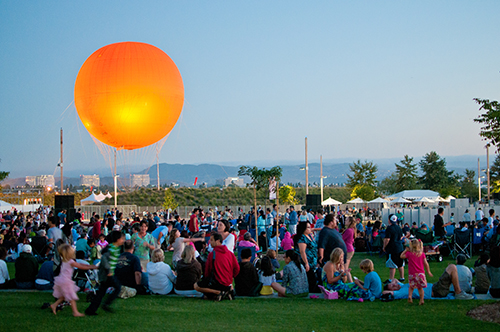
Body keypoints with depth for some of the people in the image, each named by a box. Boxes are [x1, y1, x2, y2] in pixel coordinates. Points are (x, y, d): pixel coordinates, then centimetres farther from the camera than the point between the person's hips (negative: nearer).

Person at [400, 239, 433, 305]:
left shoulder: (409, 254, -6)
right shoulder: (422, 254, 0)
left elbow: (401, 256, 8)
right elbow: (426, 264, 2)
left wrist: (406, 250, 14)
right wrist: (428, 272, 11)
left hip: (412, 274, -1)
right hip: (421, 273, 1)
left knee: (411, 287, 16)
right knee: (420, 287, 11)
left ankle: (410, 295, -8)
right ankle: (421, 300, 4)